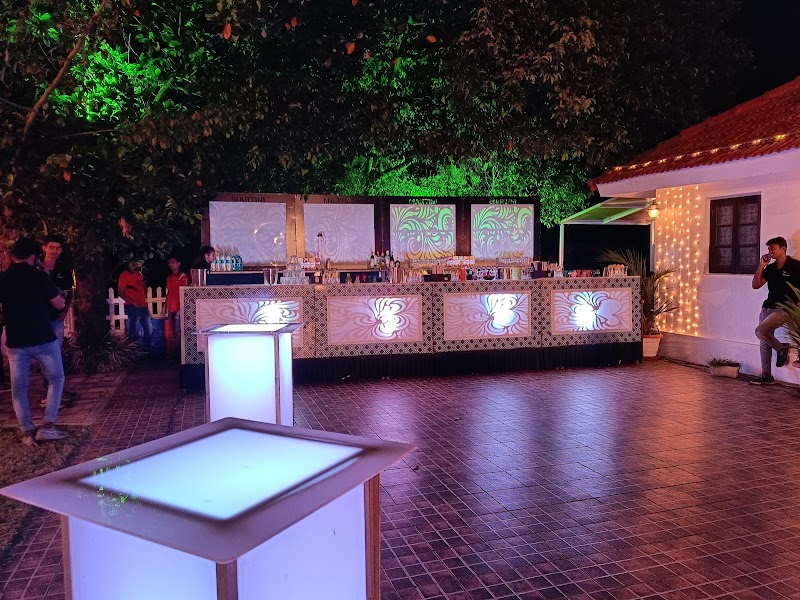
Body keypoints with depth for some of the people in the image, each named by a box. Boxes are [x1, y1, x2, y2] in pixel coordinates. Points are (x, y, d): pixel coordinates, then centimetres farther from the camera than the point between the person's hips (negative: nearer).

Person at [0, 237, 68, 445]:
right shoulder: (39, 276, -9)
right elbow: (60, 304, -6)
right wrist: (59, 295, 14)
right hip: (43, 339, -3)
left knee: (19, 388, 11)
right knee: (56, 379, 12)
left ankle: (27, 432, 9)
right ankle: (47, 426, 4)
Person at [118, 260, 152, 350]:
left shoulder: (139, 274, 16)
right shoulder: (124, 275, -4)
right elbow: (121, 292, -9)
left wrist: (144, 284, 2)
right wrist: (132, 302, -18)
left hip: (143, 306, 7)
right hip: (133, 308, -7)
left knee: (149, 329, 10)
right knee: (134, 332, -4)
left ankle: (145, 350, 20)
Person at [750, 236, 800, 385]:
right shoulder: (770, 268, 11)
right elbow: (756, 285, 6)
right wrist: (761, 266, -1)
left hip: (783, 309, -7)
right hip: (767, 307, 7)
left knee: (760, 331, -22)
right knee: (764, 342, 5)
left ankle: (781, 348, 5)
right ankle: (766, 375, 11)